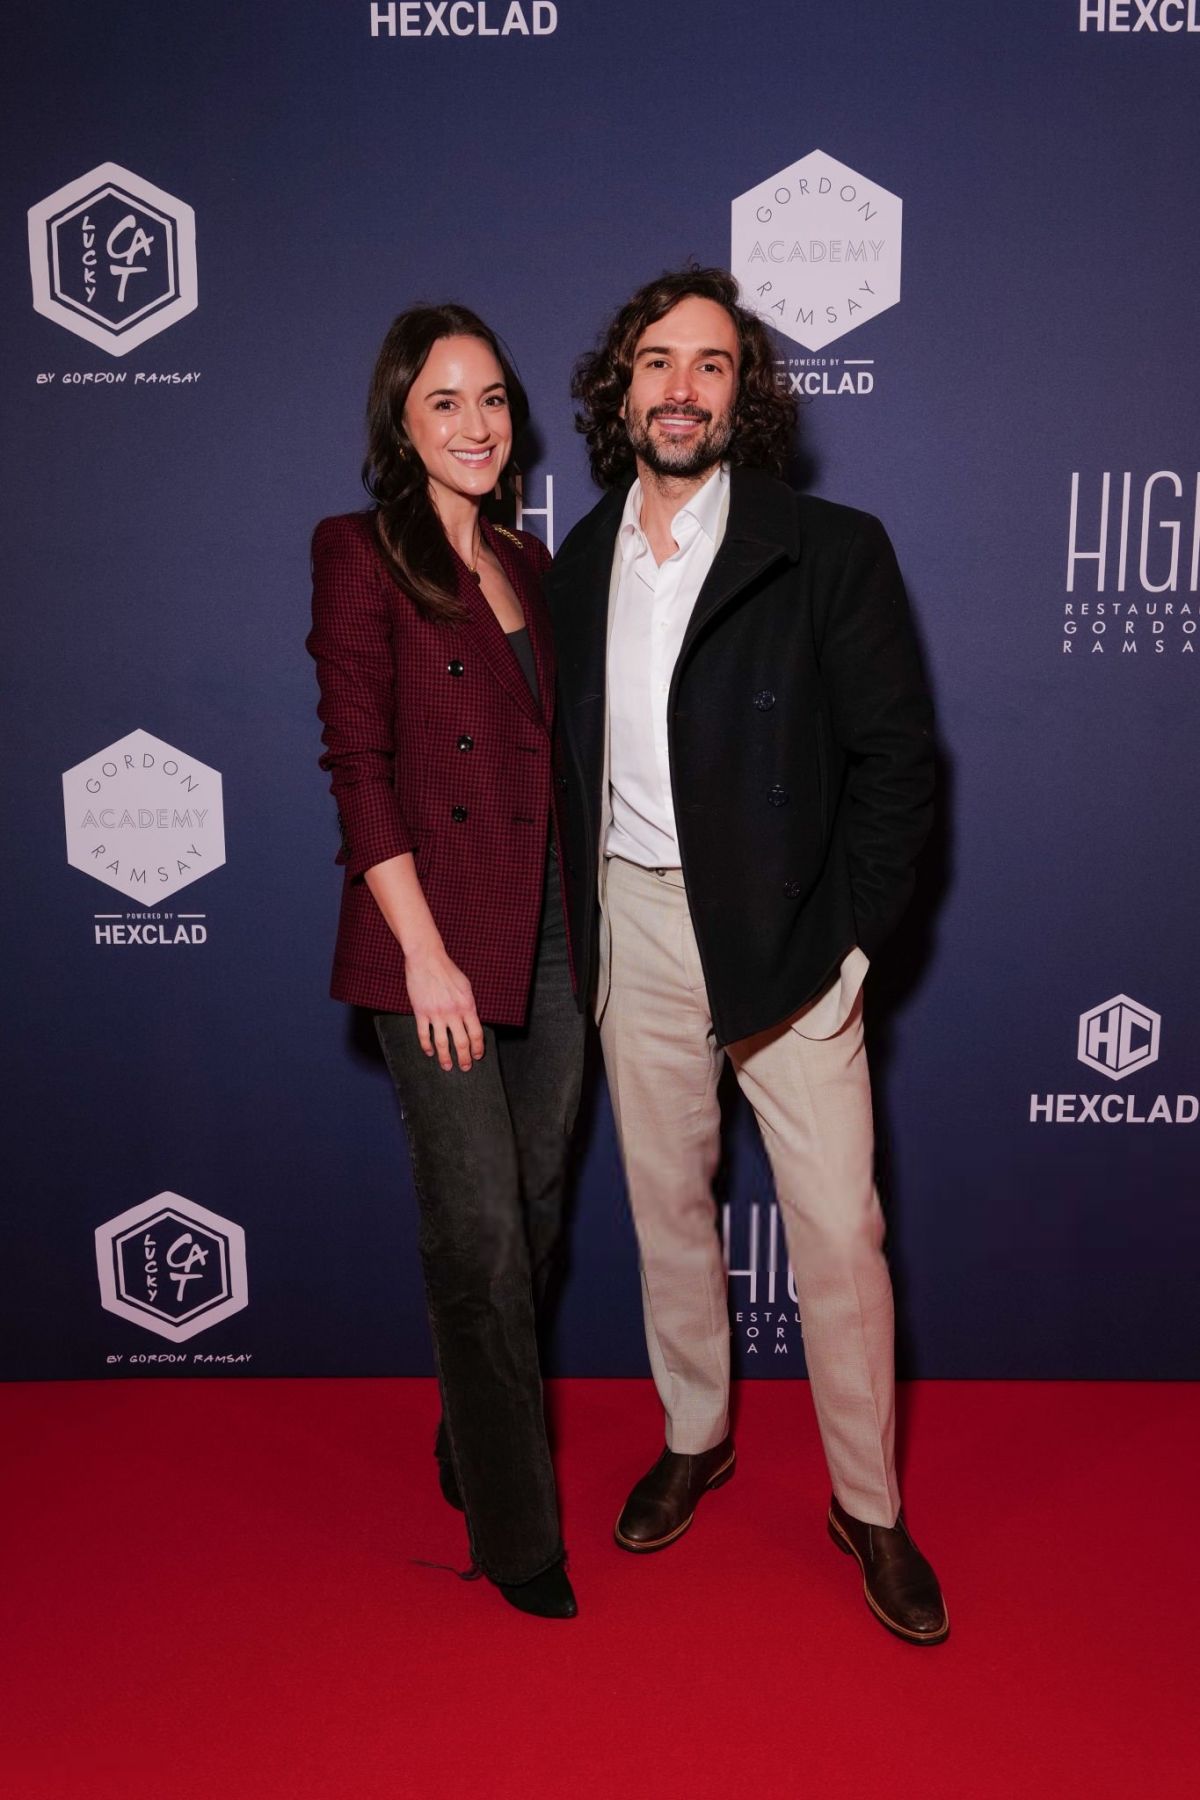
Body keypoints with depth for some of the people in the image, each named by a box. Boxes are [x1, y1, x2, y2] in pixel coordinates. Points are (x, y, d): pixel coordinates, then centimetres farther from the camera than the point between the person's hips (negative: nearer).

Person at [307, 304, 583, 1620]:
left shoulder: (527, 563, 16)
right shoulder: (362, 553, -3)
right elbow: (359, 765, -10)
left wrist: (587, 916, 10)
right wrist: (424, 951, -15)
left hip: (550, 929, 6)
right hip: (436, 935, -6)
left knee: (536, 1209, 13)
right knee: (481, 1226, -2)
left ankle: (475, 1448, 35)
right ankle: (513, 1528, 16)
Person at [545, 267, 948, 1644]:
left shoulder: (830, 551, -6)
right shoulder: (576, 567, 7)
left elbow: (896, 755, -7)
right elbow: (571, 757, 12)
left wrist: (847, 937, -11)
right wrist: (585, 926, 5)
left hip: (784, 940, -3)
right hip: (635, 929, 4)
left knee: (838, 1231, 2)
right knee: (666, 1203, 16)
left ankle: (869, 1505, 22)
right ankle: (693, 1439, 37)